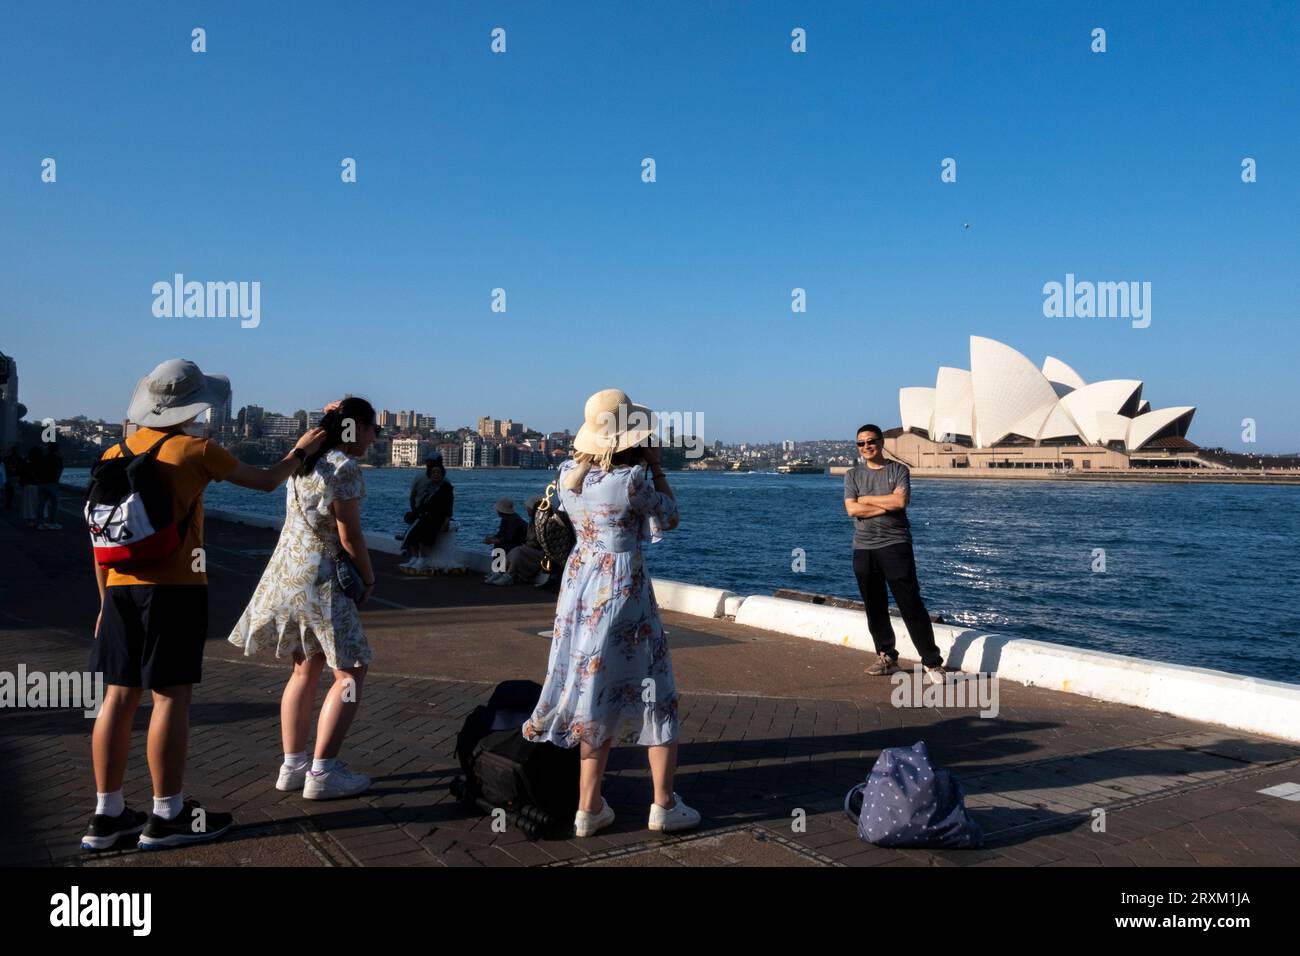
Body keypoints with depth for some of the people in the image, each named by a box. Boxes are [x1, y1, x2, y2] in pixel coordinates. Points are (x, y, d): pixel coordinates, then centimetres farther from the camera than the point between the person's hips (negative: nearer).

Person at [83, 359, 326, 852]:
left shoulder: (114, 454, 9)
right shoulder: (195, 451, -7)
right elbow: (266, 480, 4)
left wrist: (106, 598, 18)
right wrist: (301, 450, 21)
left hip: (121, 586, 6)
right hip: (174, 587, -6)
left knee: (119, 696, 9)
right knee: (171, 696, 0)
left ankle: (107, 815, 17)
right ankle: (167, 816, 6)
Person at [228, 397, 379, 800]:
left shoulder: (305, 460, 10)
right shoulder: (344, 467, -14)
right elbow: (349, 535, -16)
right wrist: (368, 578, -1)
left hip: (287, 571, 9)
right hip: (319, 578, -9)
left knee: (306, 667, 17)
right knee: (351, 671, -1)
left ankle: (292, 765, 19)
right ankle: (322, 772, -3)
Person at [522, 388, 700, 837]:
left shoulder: (569, 473, 0)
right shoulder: (633, 477, -19)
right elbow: (669, 518, -3)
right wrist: (656, 467, 3)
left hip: (579, 581, 6)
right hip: (622, 586, -6)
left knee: (595, 687, 13)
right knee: (652, 691, 9)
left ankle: (590, 807, 17)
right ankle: (664, 804, 16)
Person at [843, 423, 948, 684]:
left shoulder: (898, 470, 3)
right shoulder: (853, 475, 9)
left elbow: (901, 500, -14)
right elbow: (851, 509, -6)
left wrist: (865, 499, -6)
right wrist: (887, 505, -9)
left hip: (895, 545, -3)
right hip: (864, 548, 3)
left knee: (911, 605, -6)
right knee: (874, 607, 9)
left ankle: (933, 663, -3)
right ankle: (886, 657, 21)